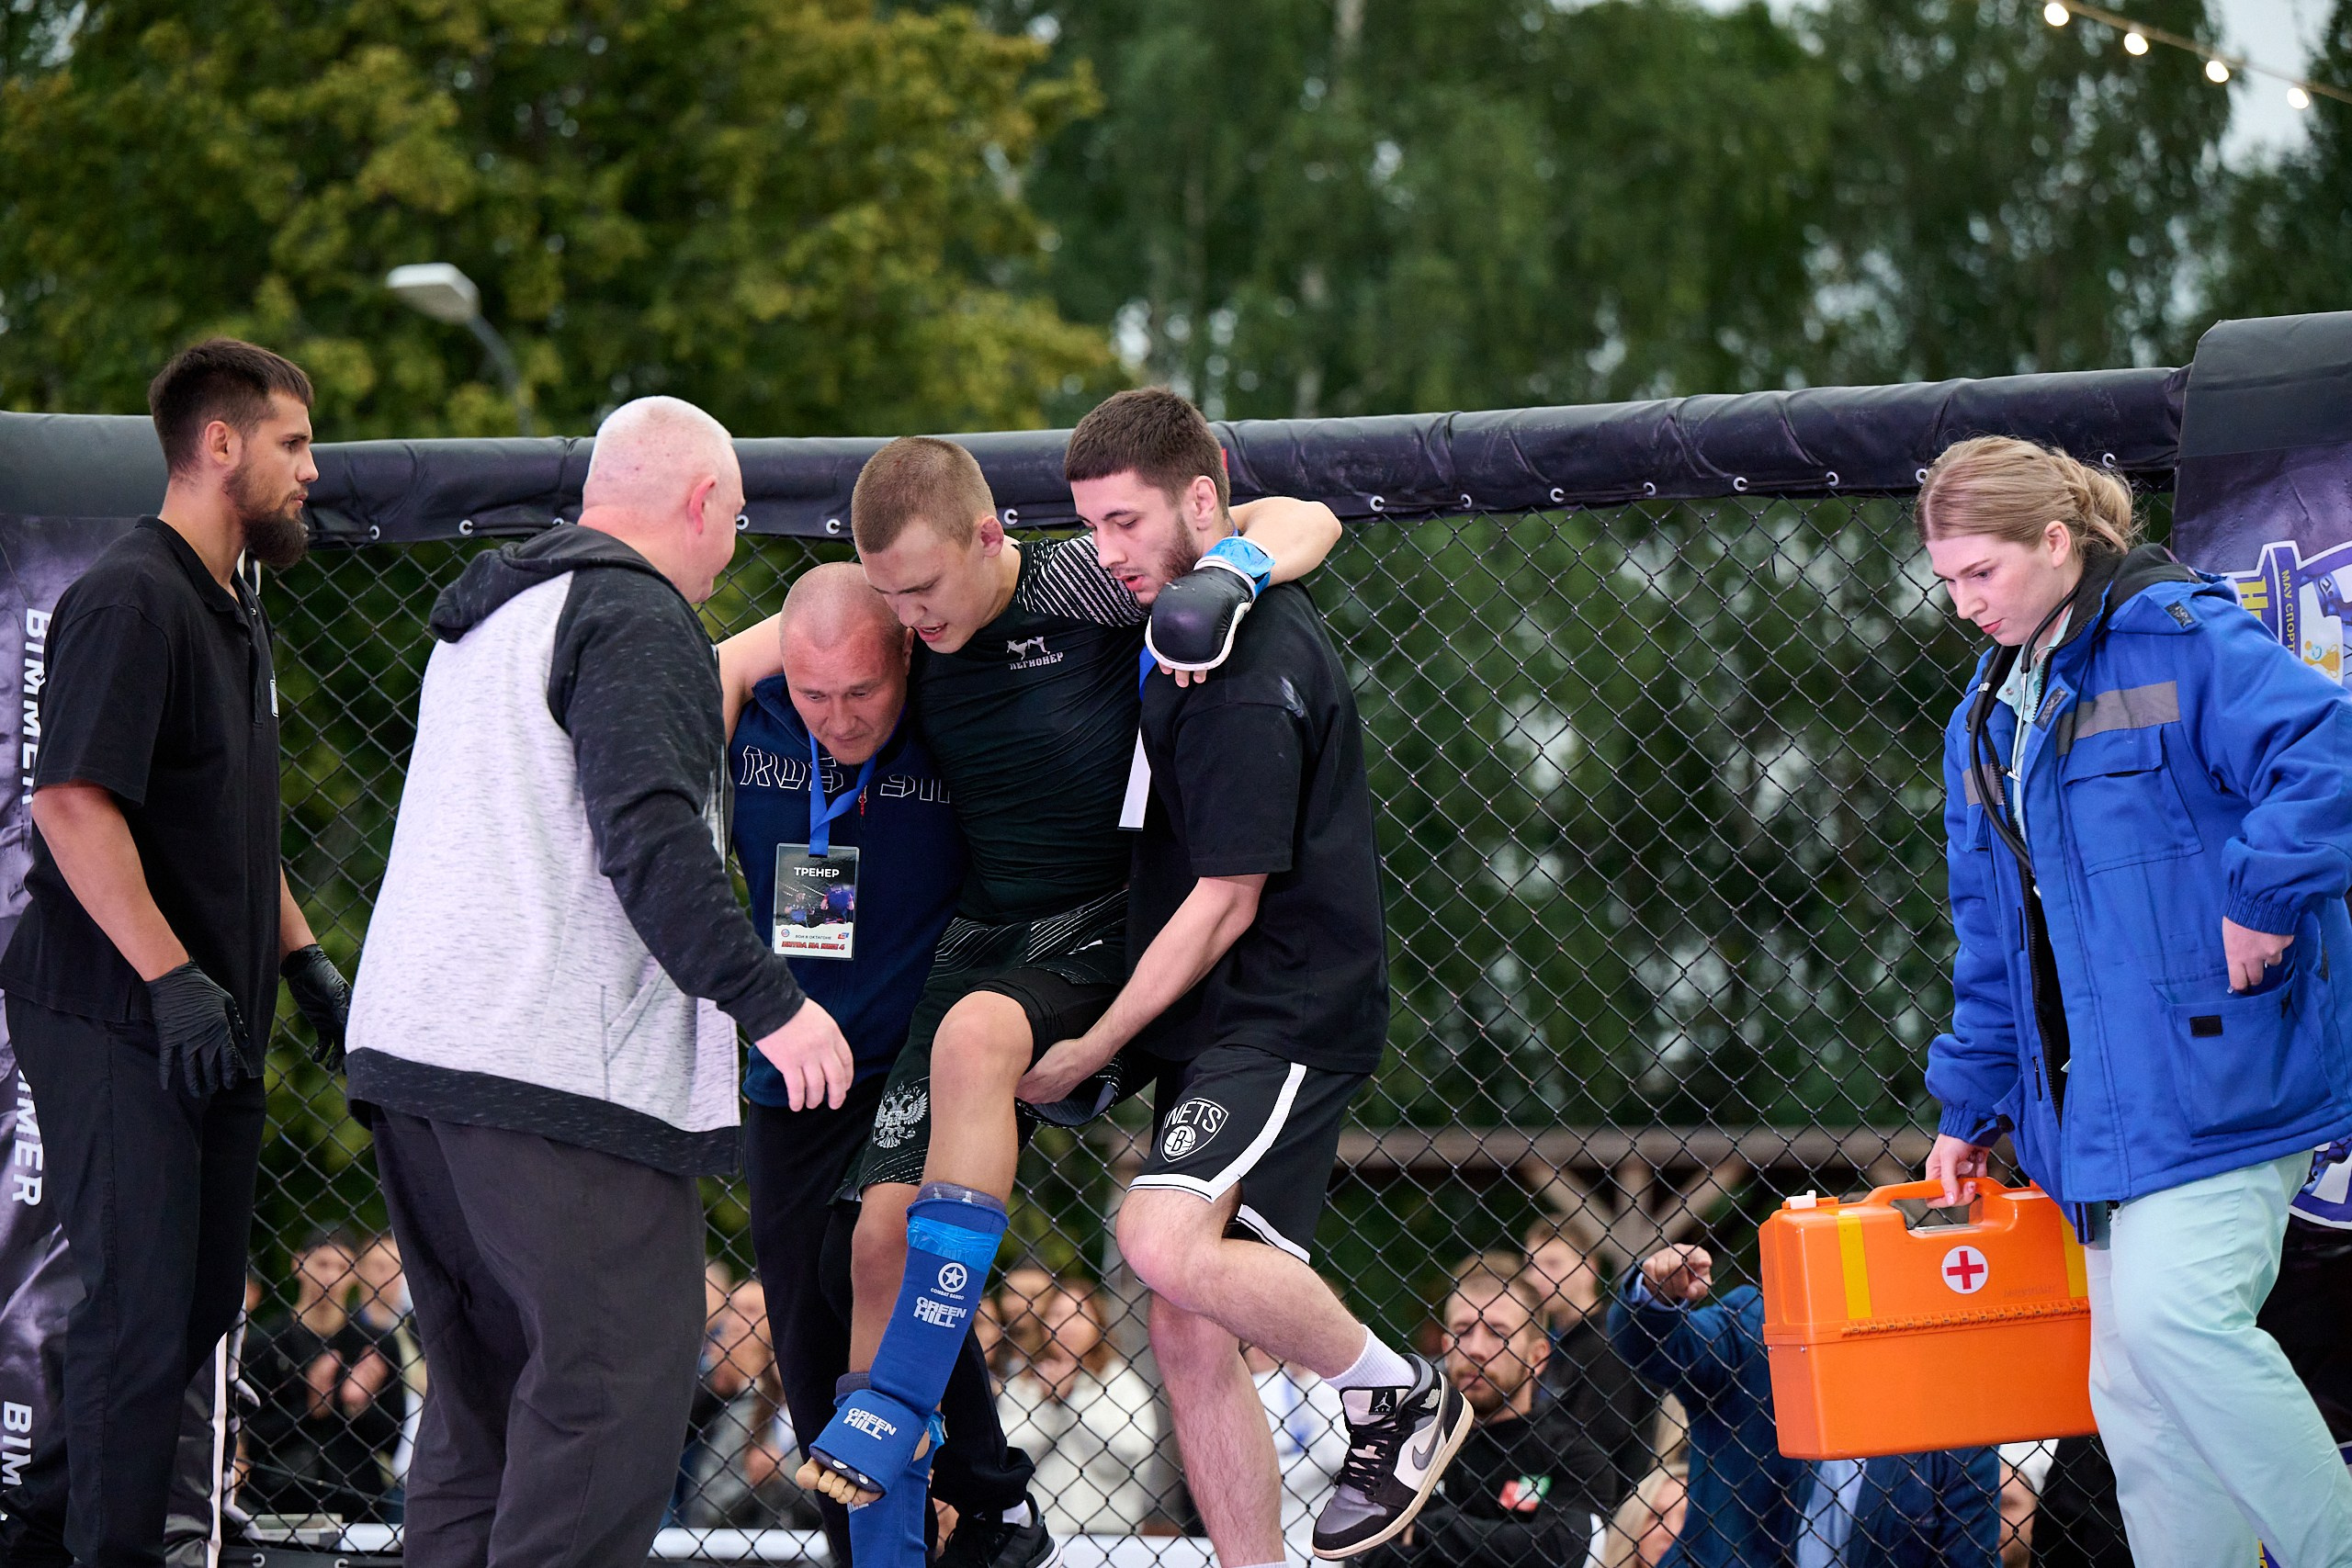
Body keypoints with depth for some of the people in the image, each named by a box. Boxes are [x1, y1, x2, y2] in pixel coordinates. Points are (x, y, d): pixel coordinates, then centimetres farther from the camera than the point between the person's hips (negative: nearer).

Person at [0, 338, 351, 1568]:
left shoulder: (231, 614, 18)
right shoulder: (128, 600, -14)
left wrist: (301, 960, 21)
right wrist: (173, 977, -26)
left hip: (209, 1024, 10)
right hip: (119, 1029, -10)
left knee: (199, 1303, 14)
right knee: (144, 1308, -8)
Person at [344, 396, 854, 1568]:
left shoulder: (487, 614, 23)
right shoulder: (637, 616, -7)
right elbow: (650, 835, -19)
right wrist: (767, 1000, -18)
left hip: (408, 1044, 10)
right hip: (555, 1070, -10)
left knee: (486, 1380, 15)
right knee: (621, 1382, -9)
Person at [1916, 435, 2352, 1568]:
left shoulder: (2182, 642, -7)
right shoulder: (1987, 720, 18)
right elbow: (1991, 936, 24)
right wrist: (1973, 1103, 22)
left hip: (2212, 1071, -8)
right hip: (2101, 1096, 8)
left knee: (2174, 1313, -23)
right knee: (2135, 1387, 5)